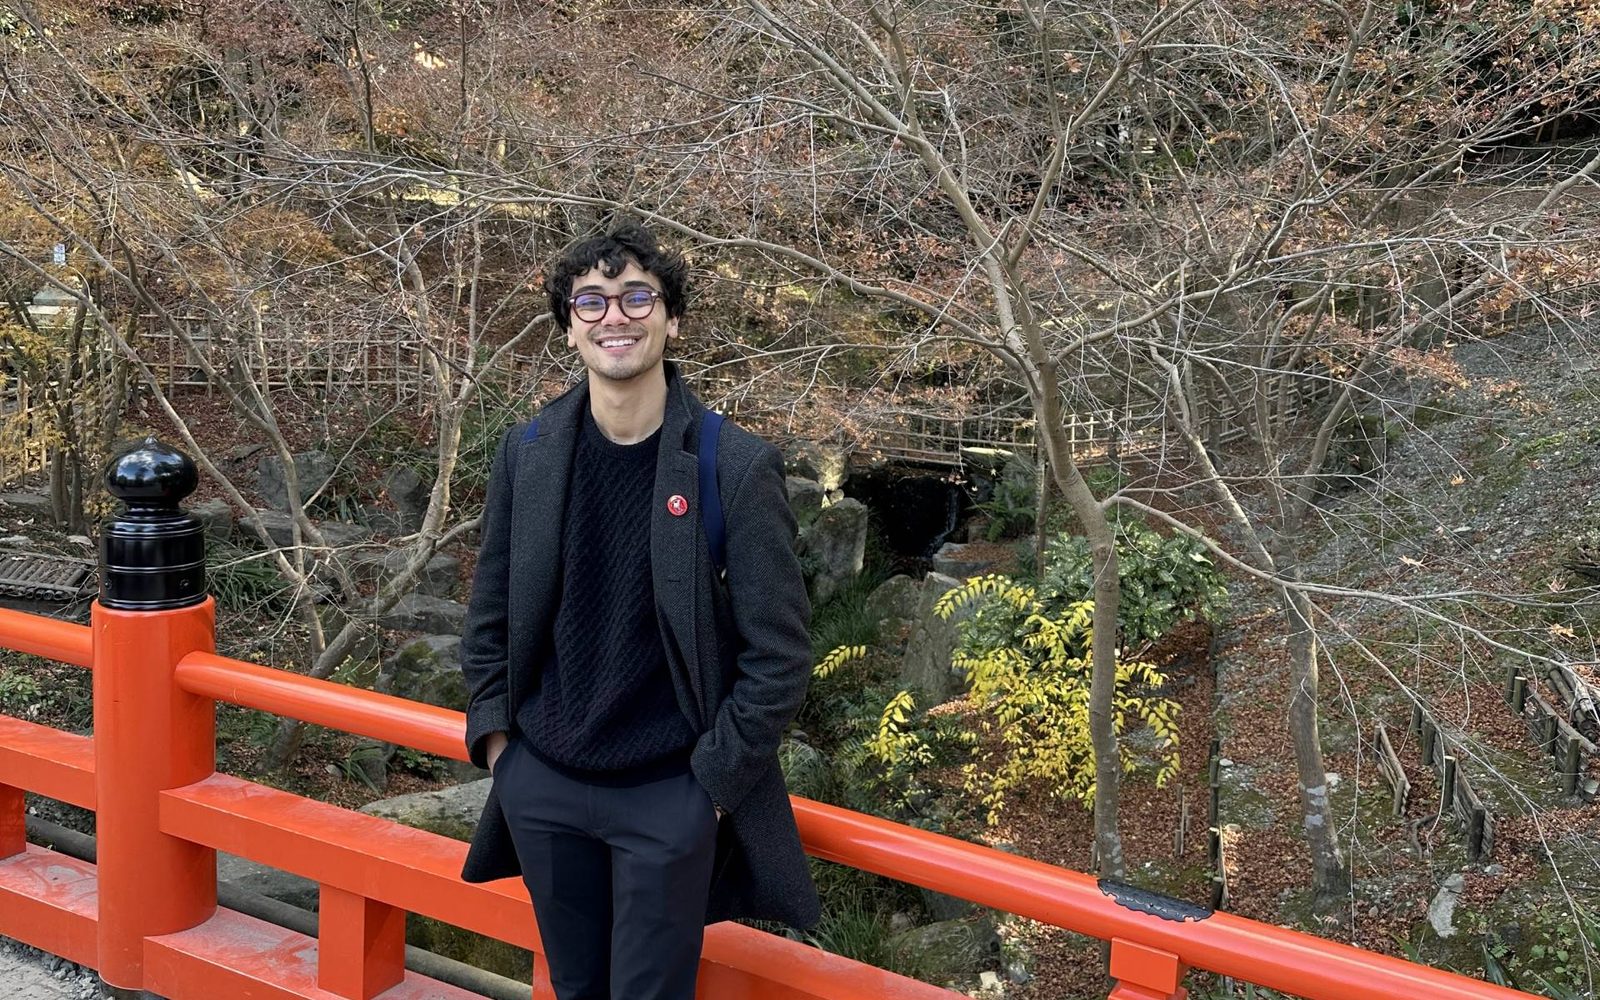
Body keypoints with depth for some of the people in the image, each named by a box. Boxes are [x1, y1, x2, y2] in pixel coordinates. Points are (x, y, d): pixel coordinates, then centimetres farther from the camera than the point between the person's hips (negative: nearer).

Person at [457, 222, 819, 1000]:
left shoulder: (737, 467, -12)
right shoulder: (525, 454, -1)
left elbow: (779, 652, -10)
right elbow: (489, 615, 9)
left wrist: (713, 782, -11)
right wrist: (494, 736, 2)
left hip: (671, 797, -3)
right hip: (542, 788, 4)